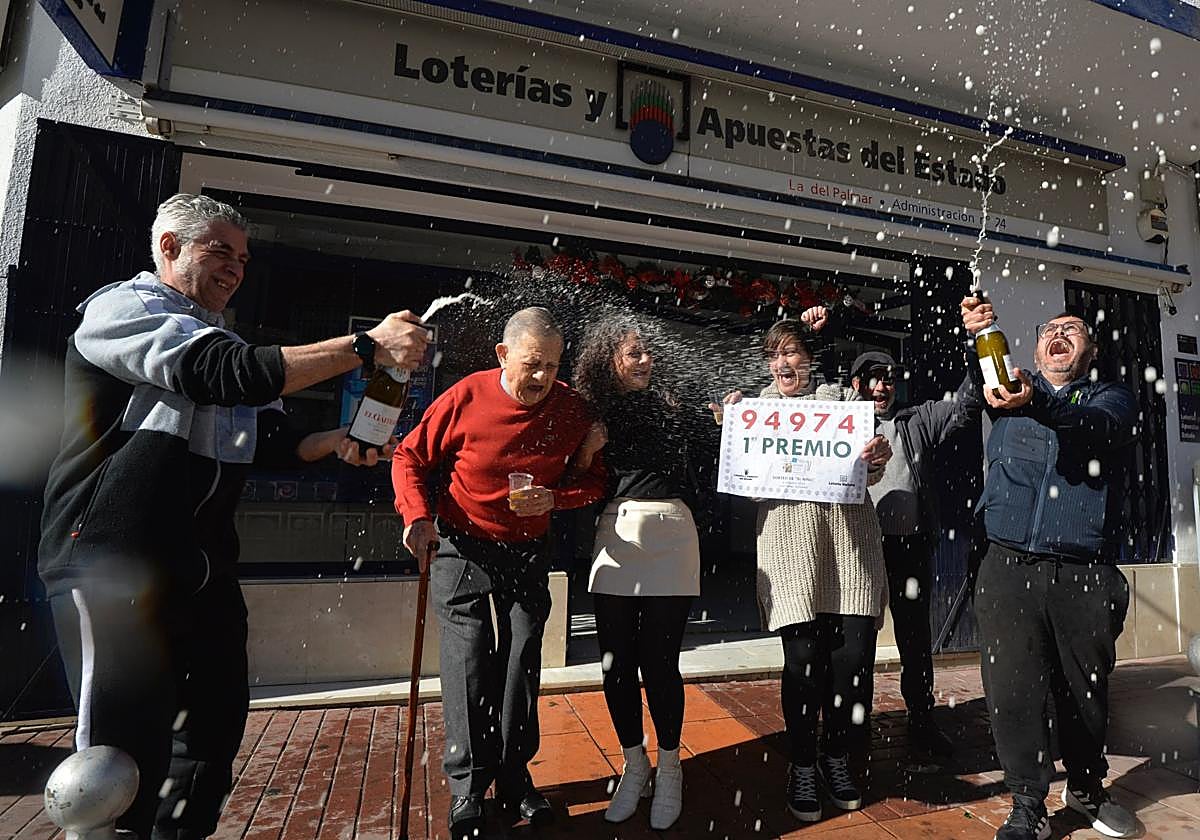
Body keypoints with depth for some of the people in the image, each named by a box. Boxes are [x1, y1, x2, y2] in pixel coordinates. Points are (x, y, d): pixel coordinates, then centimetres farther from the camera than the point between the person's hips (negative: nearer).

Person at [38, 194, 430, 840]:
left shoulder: (222, 340, 21)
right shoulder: (121, 308, -5)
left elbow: (269, 441, 16)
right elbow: (225, 373, -24)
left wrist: (334, 442, -4)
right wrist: (367, 346, -27)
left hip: (205, 567, 8)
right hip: (112, 562, -8)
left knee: (217, 721, 13)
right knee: (125, 749, -6)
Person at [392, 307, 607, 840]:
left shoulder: (572, 410, -10)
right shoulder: (466, 397, -16)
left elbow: (596, 479, 0)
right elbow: (409, 457, -5)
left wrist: (554, 498, -19)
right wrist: (418, 516, -18)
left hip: (527, 551, 2)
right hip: (462, 547, -2)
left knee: (522, 663, 8)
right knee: (468, 665, -2)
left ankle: (514, 777, 26)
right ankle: (467, 789, 16)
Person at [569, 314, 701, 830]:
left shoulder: (668, 407, 9)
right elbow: (579, 481, 7)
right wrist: (587, 450, -7)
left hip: (669, 538, -1)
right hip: (614, 538, 2)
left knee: (659, 662, 2)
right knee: (616, 662, 7)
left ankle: (668, 770, 23)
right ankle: (633, 765, 28)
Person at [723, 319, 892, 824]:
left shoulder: (842, 397, 14)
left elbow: (867, 474, 10)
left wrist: (877, 458, -12)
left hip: (848, 528, 1)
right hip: (788, 532, -1)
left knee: (855, 653, -2)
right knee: (803, 656, -5)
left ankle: (839, 759, 23)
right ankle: (803, 766, 18)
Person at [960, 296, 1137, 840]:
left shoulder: (1110, 398, 9)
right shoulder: (1012, 388, 15)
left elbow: (1097, 427, -15)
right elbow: (972, 390, -8)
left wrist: (1034, 404, -36)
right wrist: (978, 335, -27)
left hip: (1086, 575, 1)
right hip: (1010, 567, 0)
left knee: (1085, 692, 14)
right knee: (1013, 693, -1)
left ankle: (1087, 788, 38)